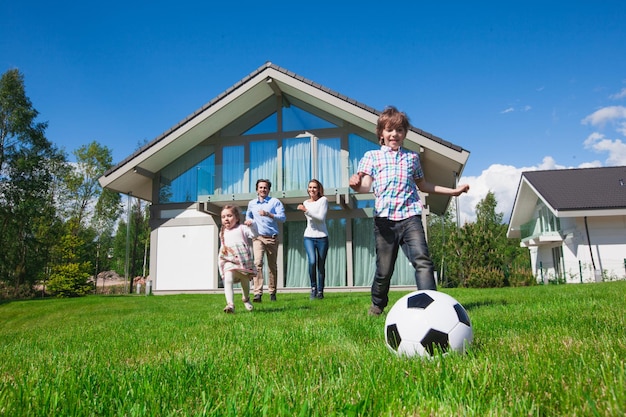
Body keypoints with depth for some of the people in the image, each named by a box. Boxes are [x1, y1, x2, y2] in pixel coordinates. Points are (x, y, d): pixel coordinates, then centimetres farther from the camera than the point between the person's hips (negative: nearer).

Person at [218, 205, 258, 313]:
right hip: (229, 262, 2)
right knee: (228, 280, -25)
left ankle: (246, 299, 45)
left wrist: (251, 225, -26)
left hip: (244, 261, -1)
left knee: (245, 283, 15)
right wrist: (222, 250, 13)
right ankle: (230, 304, -33)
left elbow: (254, 234, -12)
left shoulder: (241, 228, 3)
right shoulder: (223, 233, 17)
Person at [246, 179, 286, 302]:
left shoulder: (275, 202, 2)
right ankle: (258, 293, -23)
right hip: (258, 237, 1)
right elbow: (248, 216, 33)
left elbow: (283, 218, -9)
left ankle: (272, 292, 20)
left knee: (273, 266, 7)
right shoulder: (251, 203, 13)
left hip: (272, 237, -1)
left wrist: (268, 214, -20)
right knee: (258, 263, -17)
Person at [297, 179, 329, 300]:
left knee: (321, 265, 0)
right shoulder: (306, 202, 12)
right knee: (312, 262, -19)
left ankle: (320, 291, 12)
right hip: (309, 237, 2)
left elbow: (321, 217, -13)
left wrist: (306, 210, -18)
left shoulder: (323, 200, -2)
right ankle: (313, 288, -4)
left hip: (322, 237, -2)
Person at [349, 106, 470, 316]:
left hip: (410, 216, 2)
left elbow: (422, 185, 30)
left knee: (422, 261, -15)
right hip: (384, 218, -2)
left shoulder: (412, 157, 19)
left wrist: (452, 191, 31)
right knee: (384, 269, 5)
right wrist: (356, 184, -28)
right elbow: (366, 185, -3)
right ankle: (377, 304, 30)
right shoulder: (371, 156, 11)